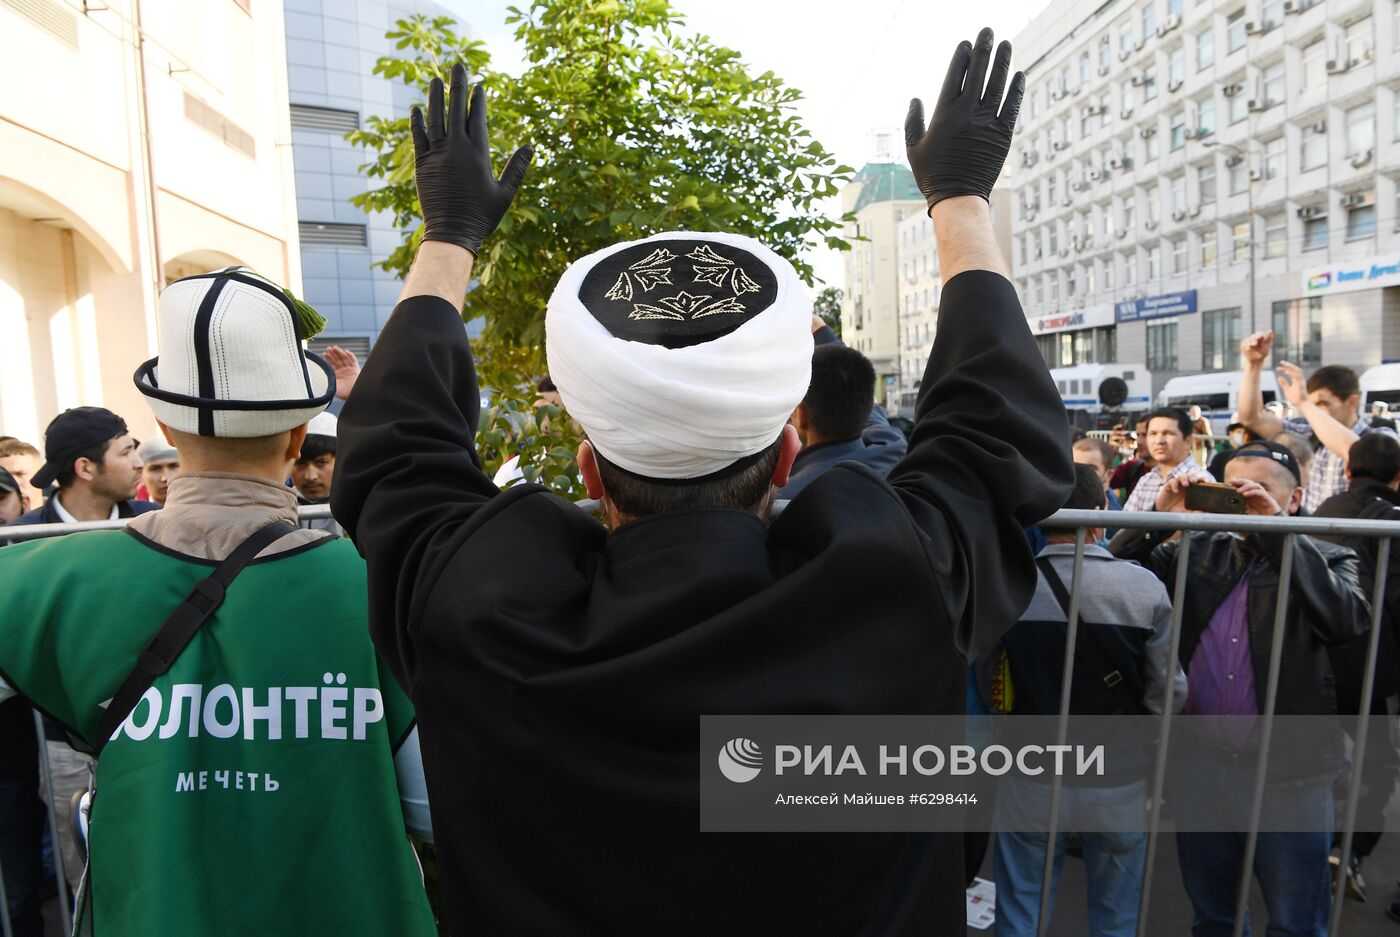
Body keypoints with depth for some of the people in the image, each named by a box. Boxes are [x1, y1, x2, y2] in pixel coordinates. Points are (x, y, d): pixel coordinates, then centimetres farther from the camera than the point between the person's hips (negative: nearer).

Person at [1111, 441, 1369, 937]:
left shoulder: (1328, 562, -1)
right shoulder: (1197, 550, 5)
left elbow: (1348, 621, -21)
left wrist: (1277, 532, -22)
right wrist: (1161, 518, -12)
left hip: (1288, 771, -2)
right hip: (1197, 762, 3)